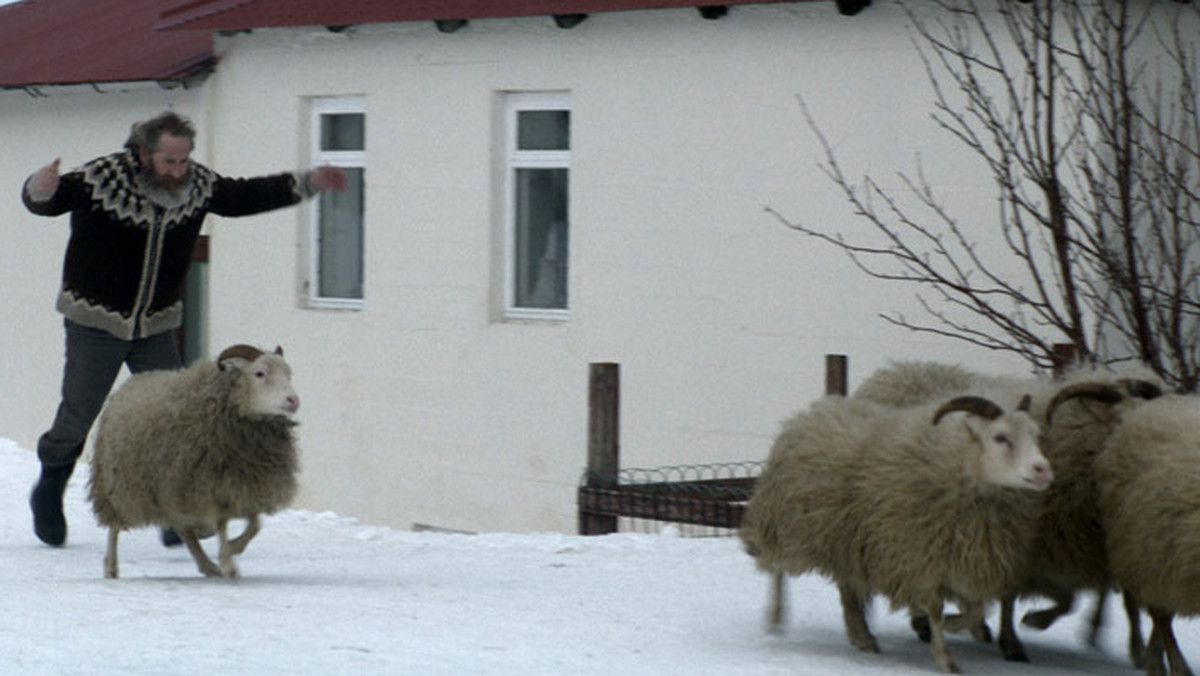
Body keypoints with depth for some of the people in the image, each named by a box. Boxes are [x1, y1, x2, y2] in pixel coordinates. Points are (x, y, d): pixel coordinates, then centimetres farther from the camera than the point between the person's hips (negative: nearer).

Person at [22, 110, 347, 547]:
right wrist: (42, 187, -43)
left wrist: (307, 184, 5)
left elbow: (246, 197, 10)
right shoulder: (100, 180, -20)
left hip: (155, 328, 4)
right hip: (95, 324, -4)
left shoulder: (199, 186, -5)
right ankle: (52, 483, 30)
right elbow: (42, 202, -18)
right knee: (78, 416, 2)